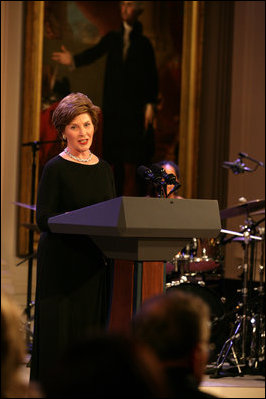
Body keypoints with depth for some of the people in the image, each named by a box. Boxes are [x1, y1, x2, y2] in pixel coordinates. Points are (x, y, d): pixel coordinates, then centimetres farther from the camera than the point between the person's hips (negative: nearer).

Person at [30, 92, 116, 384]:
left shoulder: (104, 168, 14)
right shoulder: (56, 168, -4)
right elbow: (44, 218, -10)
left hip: (96, 261, 5)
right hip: (63, 263, -5)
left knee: (93, 328, 4)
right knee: (61, 330, -5)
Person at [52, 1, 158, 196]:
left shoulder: (144, 43, 5)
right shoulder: (112, 38, 11)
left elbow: (152, 77, 1)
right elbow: (94, 53, -4)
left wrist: (151, 105, -10)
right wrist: (74, 60, -23)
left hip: (135, 110, -3)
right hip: (113, 109, 3)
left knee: (131, 167, -6)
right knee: (114, 164, 3)